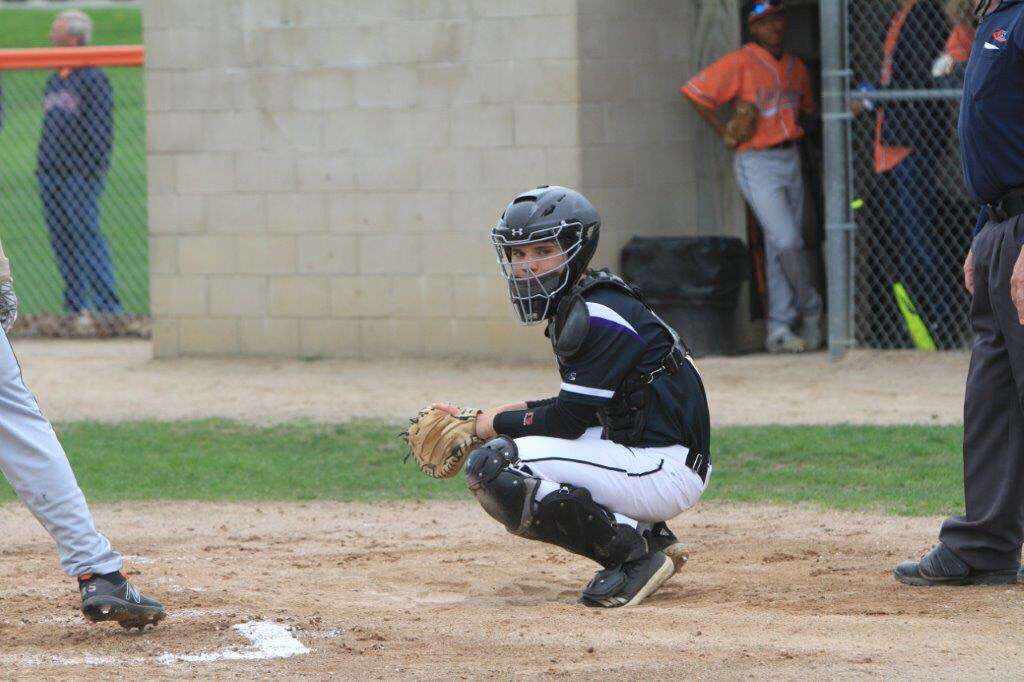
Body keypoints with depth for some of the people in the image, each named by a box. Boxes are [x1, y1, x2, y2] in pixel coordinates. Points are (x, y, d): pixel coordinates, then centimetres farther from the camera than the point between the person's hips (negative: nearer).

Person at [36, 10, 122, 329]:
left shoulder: (93, 78, -6)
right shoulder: (55, 80, 19)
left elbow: (101, 129, -12)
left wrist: (91, 168, -18)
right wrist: (42, 166, 16)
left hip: (80, 172, -8)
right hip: (50, 170, 8)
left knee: (85, 235, -14)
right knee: (61, 240, 6)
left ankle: (108, 306, -14)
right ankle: (74, 308, 9)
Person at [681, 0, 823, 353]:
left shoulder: (796, 68, 12)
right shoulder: (741, 63, -9)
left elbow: (806, 108, 28)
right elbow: (695, 91, -12)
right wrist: (726, 133, -10)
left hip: (791, 161, 6)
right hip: (756, 163, -6)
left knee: (780, 247, 7)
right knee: (787, 242, -13)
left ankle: (780, 330, 10)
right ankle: (810, 311, 7)